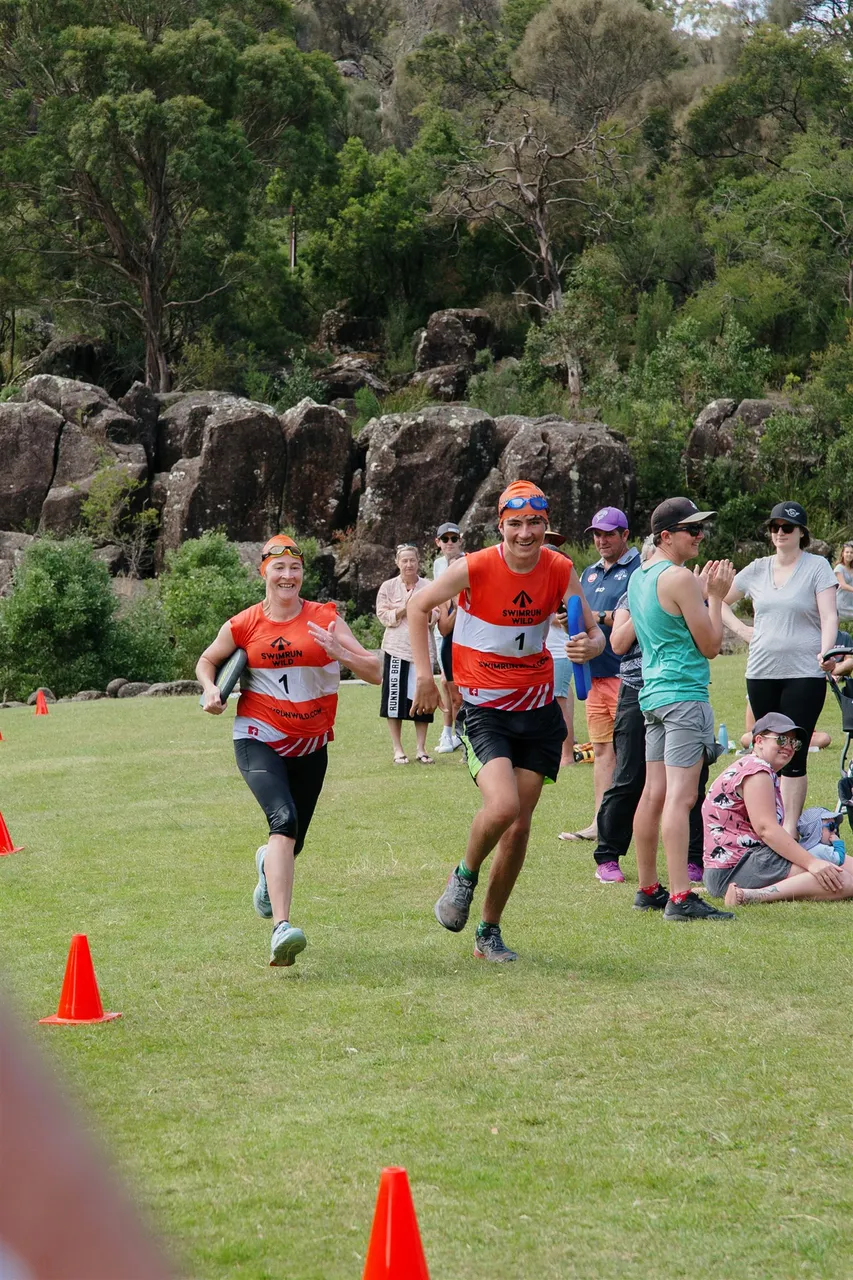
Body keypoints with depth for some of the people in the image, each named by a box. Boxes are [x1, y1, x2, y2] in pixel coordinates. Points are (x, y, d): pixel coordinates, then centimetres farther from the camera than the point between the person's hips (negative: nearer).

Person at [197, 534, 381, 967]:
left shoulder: (325, 619, -2)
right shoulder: (243, 625, -1)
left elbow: (375, 672, -5)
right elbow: (208, 660, 18)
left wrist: (339, 651, -22)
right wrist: (211, 690, -3)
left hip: (310, 745, 3)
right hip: (259, 740, -3)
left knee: (291, 842, 12)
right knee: (284, 820, -27)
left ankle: (268, 865, 53)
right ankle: (281, 929, -37)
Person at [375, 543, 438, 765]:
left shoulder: (428, 587, 7)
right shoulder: (388, 587, 5)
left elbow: (435, 616, 2)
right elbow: (384, 617, -2)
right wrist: (404, 608, -15)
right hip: (397, 648, -1)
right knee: (395, 699, -1)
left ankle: (421, 749, 11)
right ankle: (397, 749, 8)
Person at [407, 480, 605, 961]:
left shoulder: (560, 570, -4)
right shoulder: (476, 568, -14)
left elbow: (592, 629, -3)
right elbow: (419, 606, 0)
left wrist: (590, 644, -27)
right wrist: (424, 674, -6)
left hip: (539, 709, 4)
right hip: (484, 709, -4)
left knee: (520, 827, 5)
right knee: (502, 806, -25)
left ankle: (490, 932, 20)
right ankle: (465, 876, 7)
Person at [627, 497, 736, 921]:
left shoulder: (639, 577, 15)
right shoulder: (680, 579, -13)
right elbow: (710, 646, -11)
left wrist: (701, 593, 21)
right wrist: (715, 597, -1)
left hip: (654, 692, 10)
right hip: (685, 694, -10)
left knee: (655, 793, 12)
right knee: (680, 795, -13)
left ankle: (647, 889, 18)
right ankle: (680, 898, -18)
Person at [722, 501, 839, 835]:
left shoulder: (817, 567, -1)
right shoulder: (757, 569, 11)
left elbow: (829, 616, -10)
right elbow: (719, 600, 24)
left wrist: (826, 652, -27)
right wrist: (740, 629, 8)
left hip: (804, 673, -4)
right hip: (761, 673, 5)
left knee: (793, 756, -9)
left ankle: (789, 832, -9)